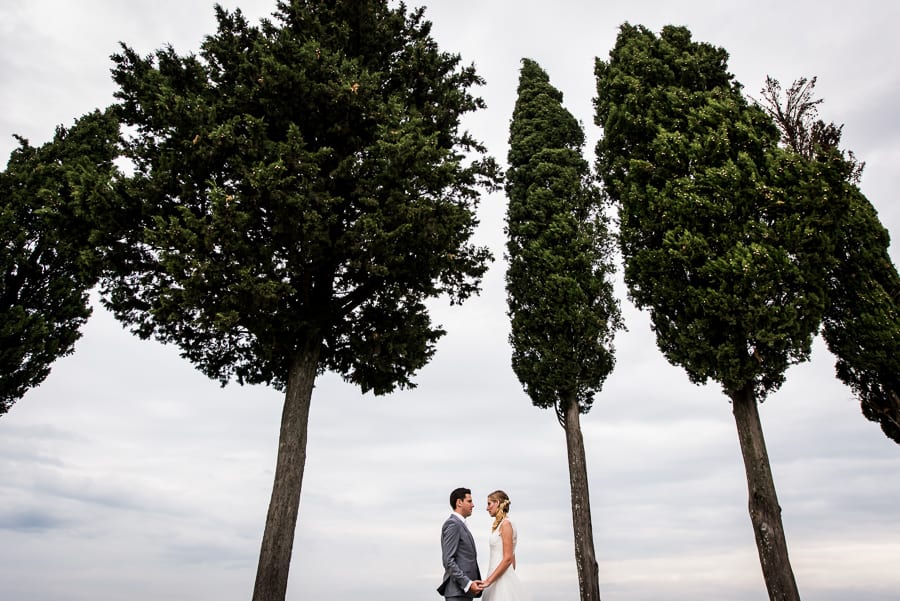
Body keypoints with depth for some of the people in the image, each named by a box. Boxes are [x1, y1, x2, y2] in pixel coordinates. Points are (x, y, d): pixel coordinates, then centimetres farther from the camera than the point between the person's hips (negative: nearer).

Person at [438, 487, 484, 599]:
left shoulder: (460, 525, 19)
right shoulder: (452, 524, -11)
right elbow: (448, 560, -18)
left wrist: (472, 583, 13)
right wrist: (468, 583, -21)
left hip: (464, 590, 10)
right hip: (457, 591, -10)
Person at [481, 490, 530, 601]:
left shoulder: (506, 524, -12)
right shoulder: (500, 525, 15)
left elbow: (508, 558, -17)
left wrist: (489, 580, -18)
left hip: (503, 579, -9)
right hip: (498, 579, 9)